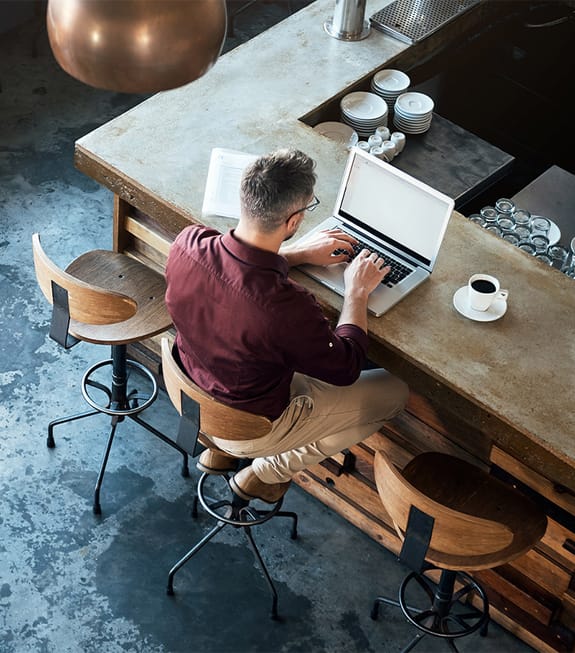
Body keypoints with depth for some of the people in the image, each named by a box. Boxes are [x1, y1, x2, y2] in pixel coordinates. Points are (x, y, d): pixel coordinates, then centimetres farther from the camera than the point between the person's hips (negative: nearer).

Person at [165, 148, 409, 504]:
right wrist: (357, 291, -7)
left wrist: (300, 253, 5)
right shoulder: (286, 306, -40)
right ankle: (268, 472, 18)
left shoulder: (188, 243, -22)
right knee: (394, 392, 10)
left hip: (192, 391, 6)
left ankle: (220, 448, 29)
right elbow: (346, 369, -19)